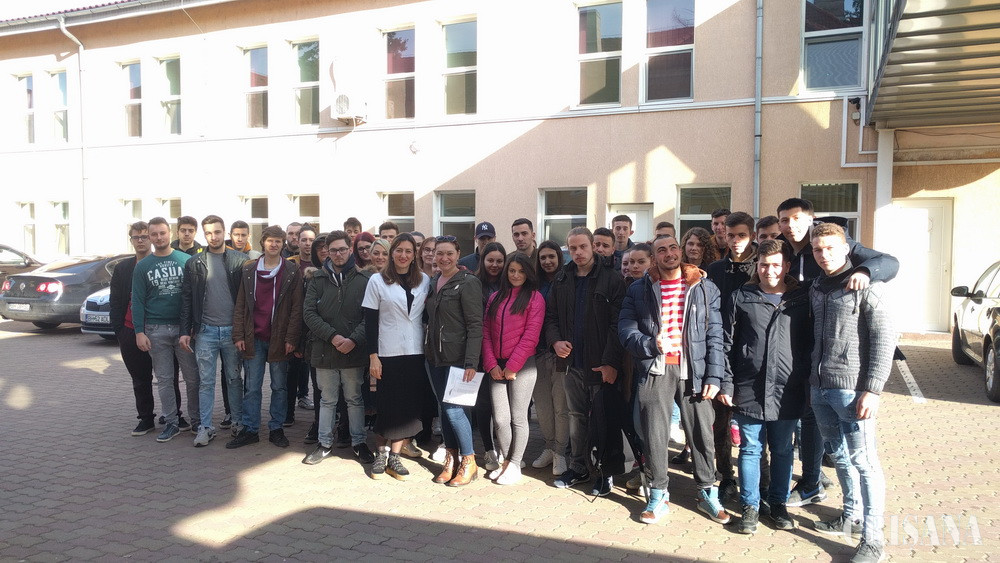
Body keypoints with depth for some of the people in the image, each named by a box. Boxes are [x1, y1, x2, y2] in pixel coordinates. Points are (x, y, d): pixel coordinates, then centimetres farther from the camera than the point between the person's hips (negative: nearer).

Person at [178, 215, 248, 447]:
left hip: (232, 330, -1)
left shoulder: (240, 260, 0)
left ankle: (240, 421, 21)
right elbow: (186, 299, 6)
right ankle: (205, 427, 12)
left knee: (234, 378, 10)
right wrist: (185, 331, 1)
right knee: (205, 381, 4)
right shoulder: (194, 263, 5)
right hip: (205, 330, 1)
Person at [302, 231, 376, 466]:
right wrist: (333, 336, -13)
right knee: (327, 400, 14)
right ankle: (325, 444, 26)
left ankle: (359, 442, 25)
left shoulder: (364, 279, -3)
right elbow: (309, 313, -3)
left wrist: (354, 340, -16)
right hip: (325, 350, 1)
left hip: (354, 350, -1)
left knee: (355, 399, 11)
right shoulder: (318, 279, 2)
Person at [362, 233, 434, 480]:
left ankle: (394, 456, 15)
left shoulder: (424, 281, 6)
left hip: (416, 352, 3)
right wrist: (373, 356, -8)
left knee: (409, 405, 3)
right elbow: (370, 321, -2)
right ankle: (382, 453, 21)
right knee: (388, 404, 2)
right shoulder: (377, 281, -1)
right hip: (388, 353, -2)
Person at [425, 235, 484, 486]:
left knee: (454, 408, -7)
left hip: (458, 358, -7)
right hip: (435, 357, 7)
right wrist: (428, 350, 9)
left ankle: (469, 462, 9)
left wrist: (471, 362, -20)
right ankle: (451, 459, 23)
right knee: (444, 408, 11)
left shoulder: (468, 283, -10)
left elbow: (475, 325, -14)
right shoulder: (433, 283, 12)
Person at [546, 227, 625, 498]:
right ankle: (578, 467, 29)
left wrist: (611, 362, -19)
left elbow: (617, 323, -12)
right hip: (572, 362, 5)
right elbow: (551, 316, 14)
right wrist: (555, 341, -6)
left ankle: (606, 472, 18)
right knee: (577, 417, 16)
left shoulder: (611, 280, -7)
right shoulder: (562, 280, 9)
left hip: (602, 365, -5)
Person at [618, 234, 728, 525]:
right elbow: (626, 329, 2)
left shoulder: (705, 288, 8)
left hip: (693, 371, 0)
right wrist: (652, 344, -17)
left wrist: (713, 376, -3)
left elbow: (715, 335, 4)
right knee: (654, 435, 4)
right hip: (654, 370, 0)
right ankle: (658, 495, 19)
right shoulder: (639, 290, 8)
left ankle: (707, 492, 23)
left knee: (702, 433, 4)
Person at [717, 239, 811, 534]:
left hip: (787, 391, 1)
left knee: (782, 449, 12)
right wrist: (726, 383, -3)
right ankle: (750, 506, 21)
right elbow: (726, 343, 1)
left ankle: (778, 504, 28)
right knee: (750, 449, 8)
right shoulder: (741, 297, 2)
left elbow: (811, 344, 6)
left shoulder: (802, 298, 4)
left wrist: (810, 385, 3)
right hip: (749, 389, -1)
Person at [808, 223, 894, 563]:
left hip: (852, 388, -6)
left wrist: (872, 390, -16)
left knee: (863, 461, -2)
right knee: (839, 456, 16)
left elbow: (884, 340, -11)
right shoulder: (816, 288, 12)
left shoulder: (867, 286, -7)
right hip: (819, 387, 6)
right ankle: (851, 515, 31)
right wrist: (811, 381, 14)